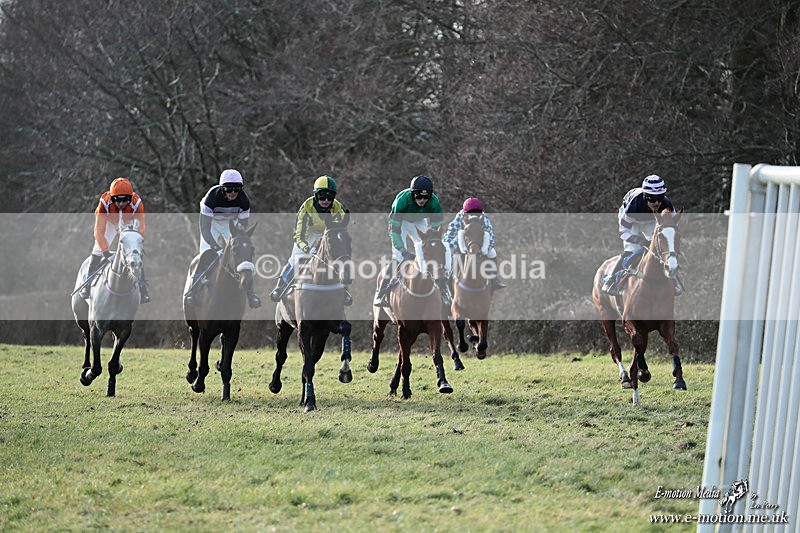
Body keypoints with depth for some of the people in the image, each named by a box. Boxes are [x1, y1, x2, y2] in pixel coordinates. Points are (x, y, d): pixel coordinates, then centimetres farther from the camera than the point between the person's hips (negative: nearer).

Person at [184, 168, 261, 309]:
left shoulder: (243, 200, -27)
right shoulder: (212, 197, -36)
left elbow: (243, 228, -15)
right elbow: (205, 229, -34)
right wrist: (217, 247, -44)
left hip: (231, 223, 3)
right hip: (212, 223, -2)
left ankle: (250, 292, 0)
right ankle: (191, 291, -12)